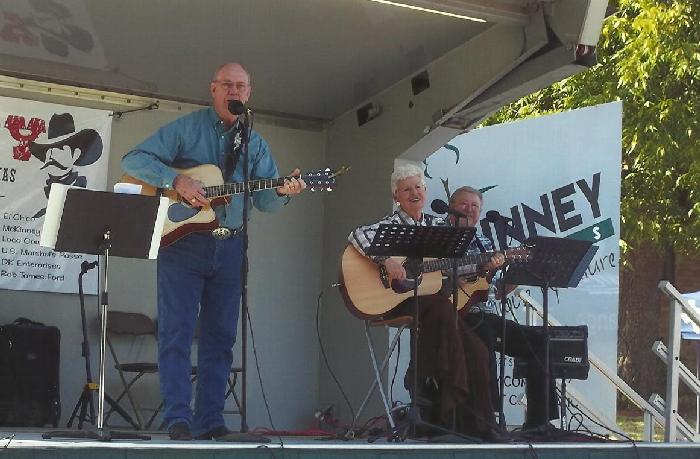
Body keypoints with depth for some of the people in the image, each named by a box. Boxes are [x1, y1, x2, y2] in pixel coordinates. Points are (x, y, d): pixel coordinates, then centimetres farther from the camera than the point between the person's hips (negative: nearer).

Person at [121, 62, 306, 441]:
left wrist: (283, 190, -16)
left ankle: (210, 420, 9)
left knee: (220, 337, 4)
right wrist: (176, 180, -20)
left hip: (229, 248, 4)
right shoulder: (186, 129, 1)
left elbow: (264, 200, 7)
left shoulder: (255, 144, 13)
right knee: (176, 332, -7)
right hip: (183, 240, -4)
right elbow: (133, 160, -6)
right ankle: (178, 419, -6)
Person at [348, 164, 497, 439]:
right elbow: (357, 235, -17)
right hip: (398, 301, -5)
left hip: (435, 297, 5)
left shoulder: (438, 225, 18)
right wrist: (387, 261, -29)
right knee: (443, 309, -36)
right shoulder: (391, 224, 1)